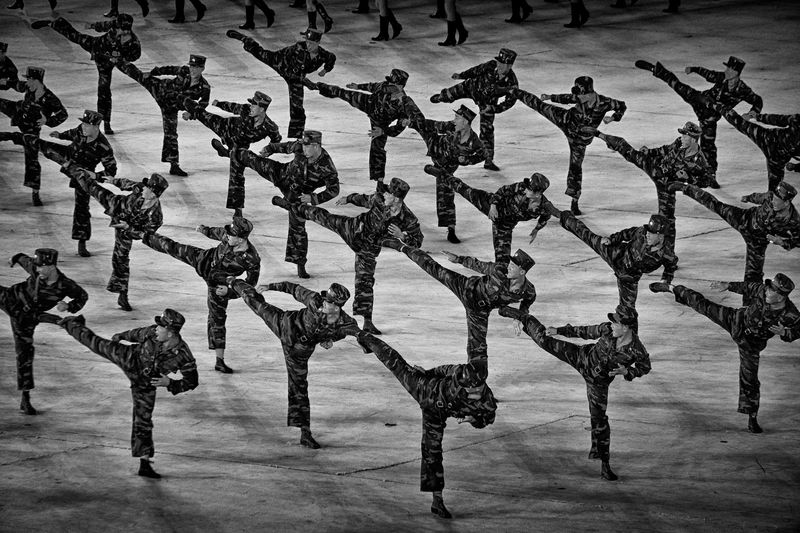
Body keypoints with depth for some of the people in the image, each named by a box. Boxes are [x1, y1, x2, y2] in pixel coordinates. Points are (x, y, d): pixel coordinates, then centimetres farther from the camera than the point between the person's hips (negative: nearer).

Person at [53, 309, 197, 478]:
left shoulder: (184, 356, -35)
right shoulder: (152, 332, -28)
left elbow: (191, 382, -22)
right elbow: (137, 334, -4)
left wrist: (170, 383, -37)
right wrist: (120, 336, 15)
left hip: (145, 383, -2)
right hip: (130, 358, 2)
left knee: (143, 420, -2)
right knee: (98, 344, 17)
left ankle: (145, 464, 8)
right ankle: (73, 325, 48)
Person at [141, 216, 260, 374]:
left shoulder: (252, 261, -37)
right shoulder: (228, 236, -26)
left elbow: (249, 287, -24)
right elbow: (218, 232, 1)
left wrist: (230, 291, -34)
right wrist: (205, 230, 19)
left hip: (218, 283, -3)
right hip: (205, 260, 3)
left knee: (218, 319, -1)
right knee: (172, 248, 13)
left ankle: (220, 361, 10)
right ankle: (145, 236, 44)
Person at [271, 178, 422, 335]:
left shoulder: (408, 220, -29)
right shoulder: (379, 199, -21)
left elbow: (417, 241, -20)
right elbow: (364, 200, 2)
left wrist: (402, 235, -37)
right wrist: (348, 199, 13)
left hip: (368, 248, -3)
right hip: (353, 228, 3)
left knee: (365, 282, -8)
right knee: (321, 216, 12)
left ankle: (367, 322, 0)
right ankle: (289, 205, 36)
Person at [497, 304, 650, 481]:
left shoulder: (637, 350, -30)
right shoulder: (607, 329, -24)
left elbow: (645, 368, -10)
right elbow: (586, 332, -6)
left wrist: (626, 371, -28)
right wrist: (559, 331, -5)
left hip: (598, 380, -2)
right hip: (584, 357, 2)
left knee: (599, 418, 0)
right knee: (544, 339, 3)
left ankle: (605, 466, 13)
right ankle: (523, 317, 34)